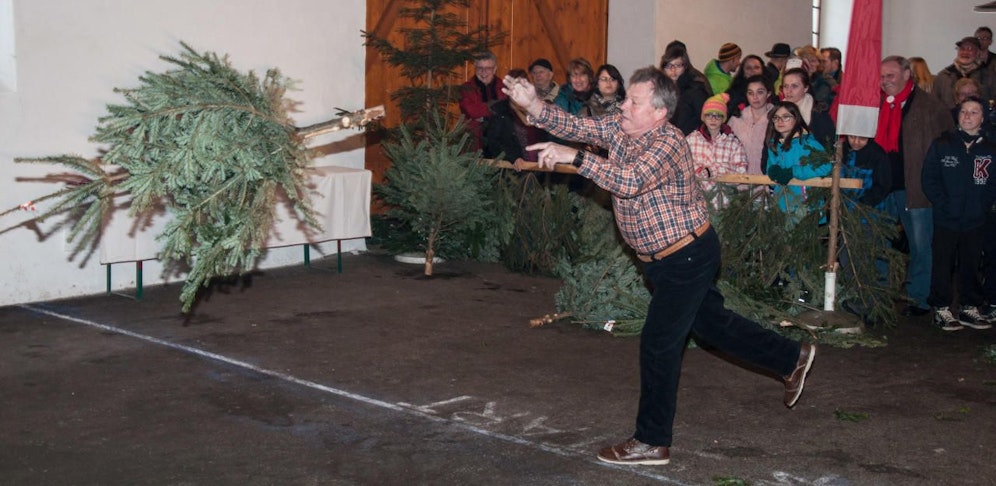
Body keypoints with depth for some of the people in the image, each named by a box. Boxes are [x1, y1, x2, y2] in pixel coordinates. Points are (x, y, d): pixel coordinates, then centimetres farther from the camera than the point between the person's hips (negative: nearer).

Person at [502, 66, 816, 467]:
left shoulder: (668, 143, -26)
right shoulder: (619, 127, -1)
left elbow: (631, 181, -41)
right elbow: (575, 126, -7)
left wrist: (573, 158, -43)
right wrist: (533, 106, -22)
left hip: (688, 256, -9)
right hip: (660, 258, 9)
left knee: (658, 343, -5)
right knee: (711, 322, 21)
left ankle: (652, 442, 6)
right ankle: (792, 358, 39)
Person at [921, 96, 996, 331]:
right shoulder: (942, 145, 2)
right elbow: (929, 180, 0)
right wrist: (944, 205, -9)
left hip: (975, 221, 2)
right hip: (946, 220, -2)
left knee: (971, 265, 9)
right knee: (943, 265, 1)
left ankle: (970, 308, 19)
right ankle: (942, 309, 9)